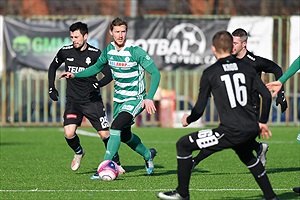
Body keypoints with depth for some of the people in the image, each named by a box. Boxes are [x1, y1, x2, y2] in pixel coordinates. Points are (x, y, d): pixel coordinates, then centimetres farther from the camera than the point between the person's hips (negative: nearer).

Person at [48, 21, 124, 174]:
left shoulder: (95, 53, -8)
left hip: (92, 100, -1)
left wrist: (97, 84, -25)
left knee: (104, 134, -6)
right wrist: (51, 88, 10)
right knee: (69, 133, -17)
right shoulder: (65, 52, -1)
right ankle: (78, 152, 16)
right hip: (73, 100, 2)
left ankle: (116, 163, 15)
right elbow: (53, 67, 19)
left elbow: (109, 75, -7)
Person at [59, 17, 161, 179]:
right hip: (119, 98, 7)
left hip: (135, 99, -7)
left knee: (116, 127, -24)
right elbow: (97, 67, 18)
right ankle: (148, 155, 44)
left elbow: (155, 73, -19)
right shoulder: (109, 50, -1)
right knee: (125, 135, 16)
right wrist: (75, 75, 9)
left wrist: (149, 98, -28)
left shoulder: (135, 51, -19)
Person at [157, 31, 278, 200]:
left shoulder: (210, 73, -1)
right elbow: (266, 95, 8)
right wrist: (262, 122, 21)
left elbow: (199, 109, 1)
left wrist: (188, 120, 22)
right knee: (247, 156, 39)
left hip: (230, 132, -6)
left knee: (183, 145, 7)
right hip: (251, 129, 6)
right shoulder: (246, 68, 11)